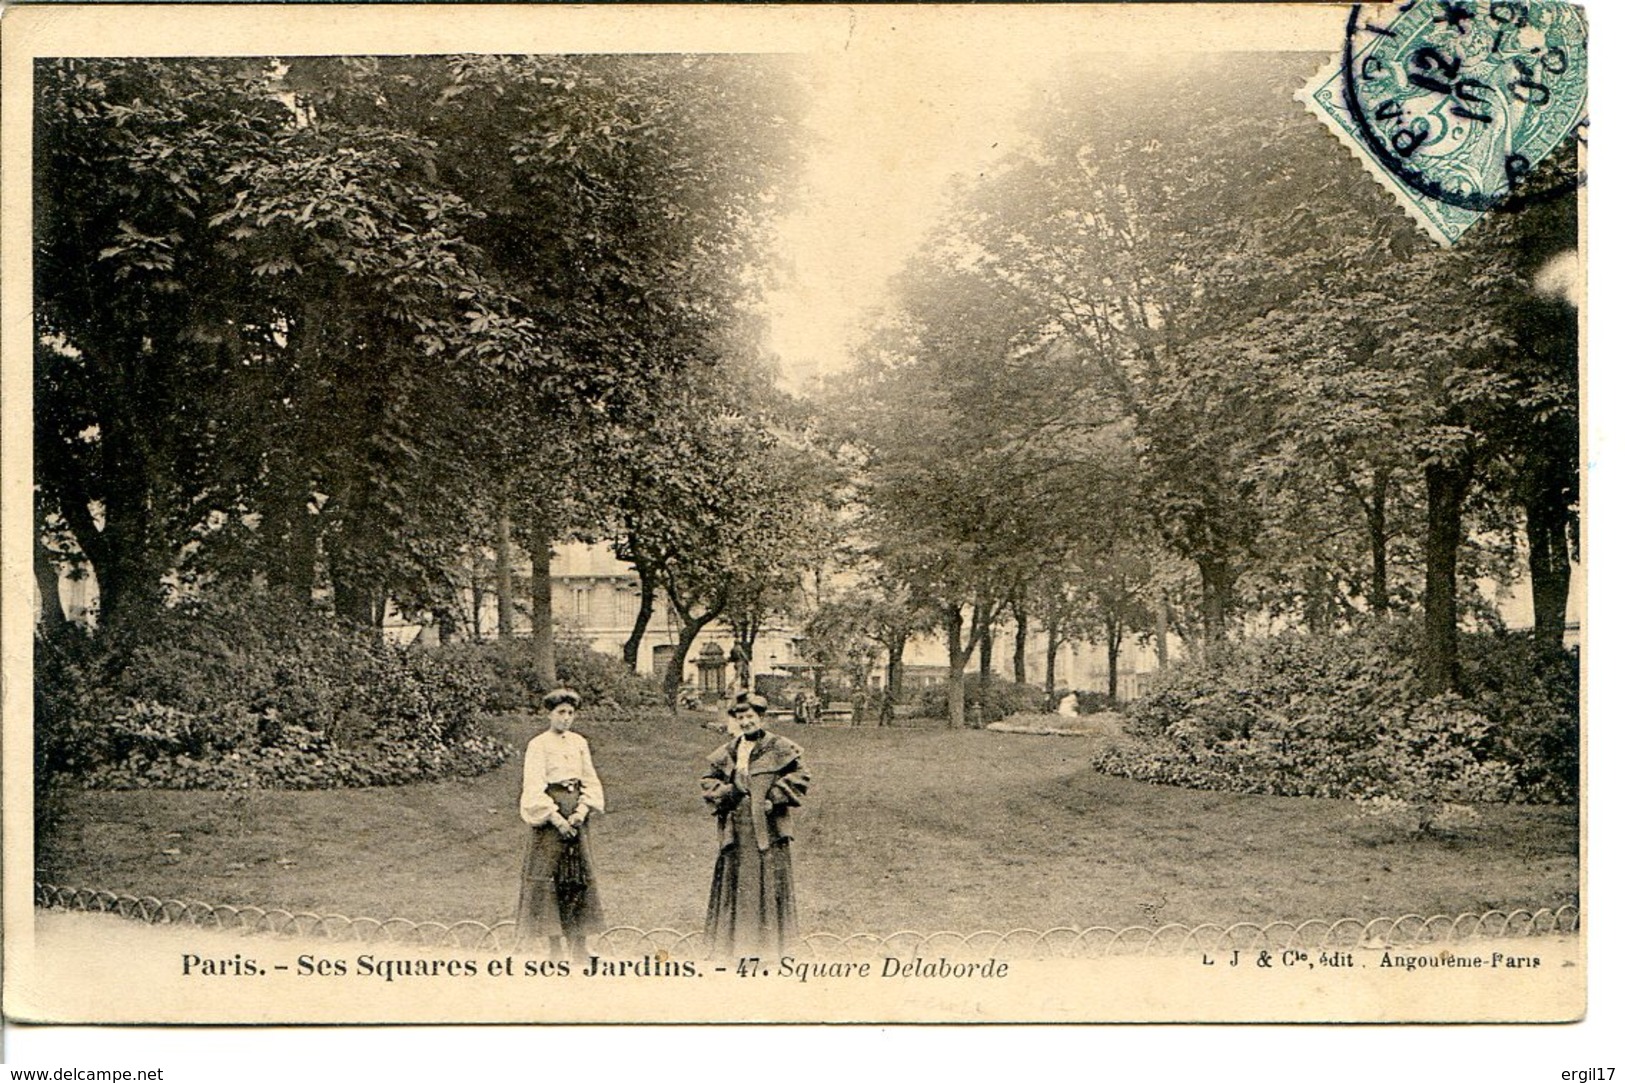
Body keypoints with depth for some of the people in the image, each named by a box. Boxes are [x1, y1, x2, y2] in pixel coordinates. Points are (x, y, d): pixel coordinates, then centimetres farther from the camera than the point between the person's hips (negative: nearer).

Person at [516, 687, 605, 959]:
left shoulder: (579, 743, 11)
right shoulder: (538, 745, -5)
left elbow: (590, 782, 11)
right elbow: (534, 788, -11)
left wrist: (582, 811, -5)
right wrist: (557, 819, -16)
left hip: (576, 815, 5)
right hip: (549, 816, -5)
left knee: (579, 875, 4)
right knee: (550, 876, -6)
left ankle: (579, 946, 9)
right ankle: (554, 946, -2)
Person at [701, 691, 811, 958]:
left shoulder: (780, 748, 0)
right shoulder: (726, 753, 13)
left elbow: (799, 778, -2)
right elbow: (708, 782, 15)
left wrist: (774, 799, -11)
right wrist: (727, 792, -5)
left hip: (767, 831, -3)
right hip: (735, 831, 4)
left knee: (769, 884, -1)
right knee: (732, 883, 6)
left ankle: (770, 948, 9)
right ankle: (727, 948, 15)